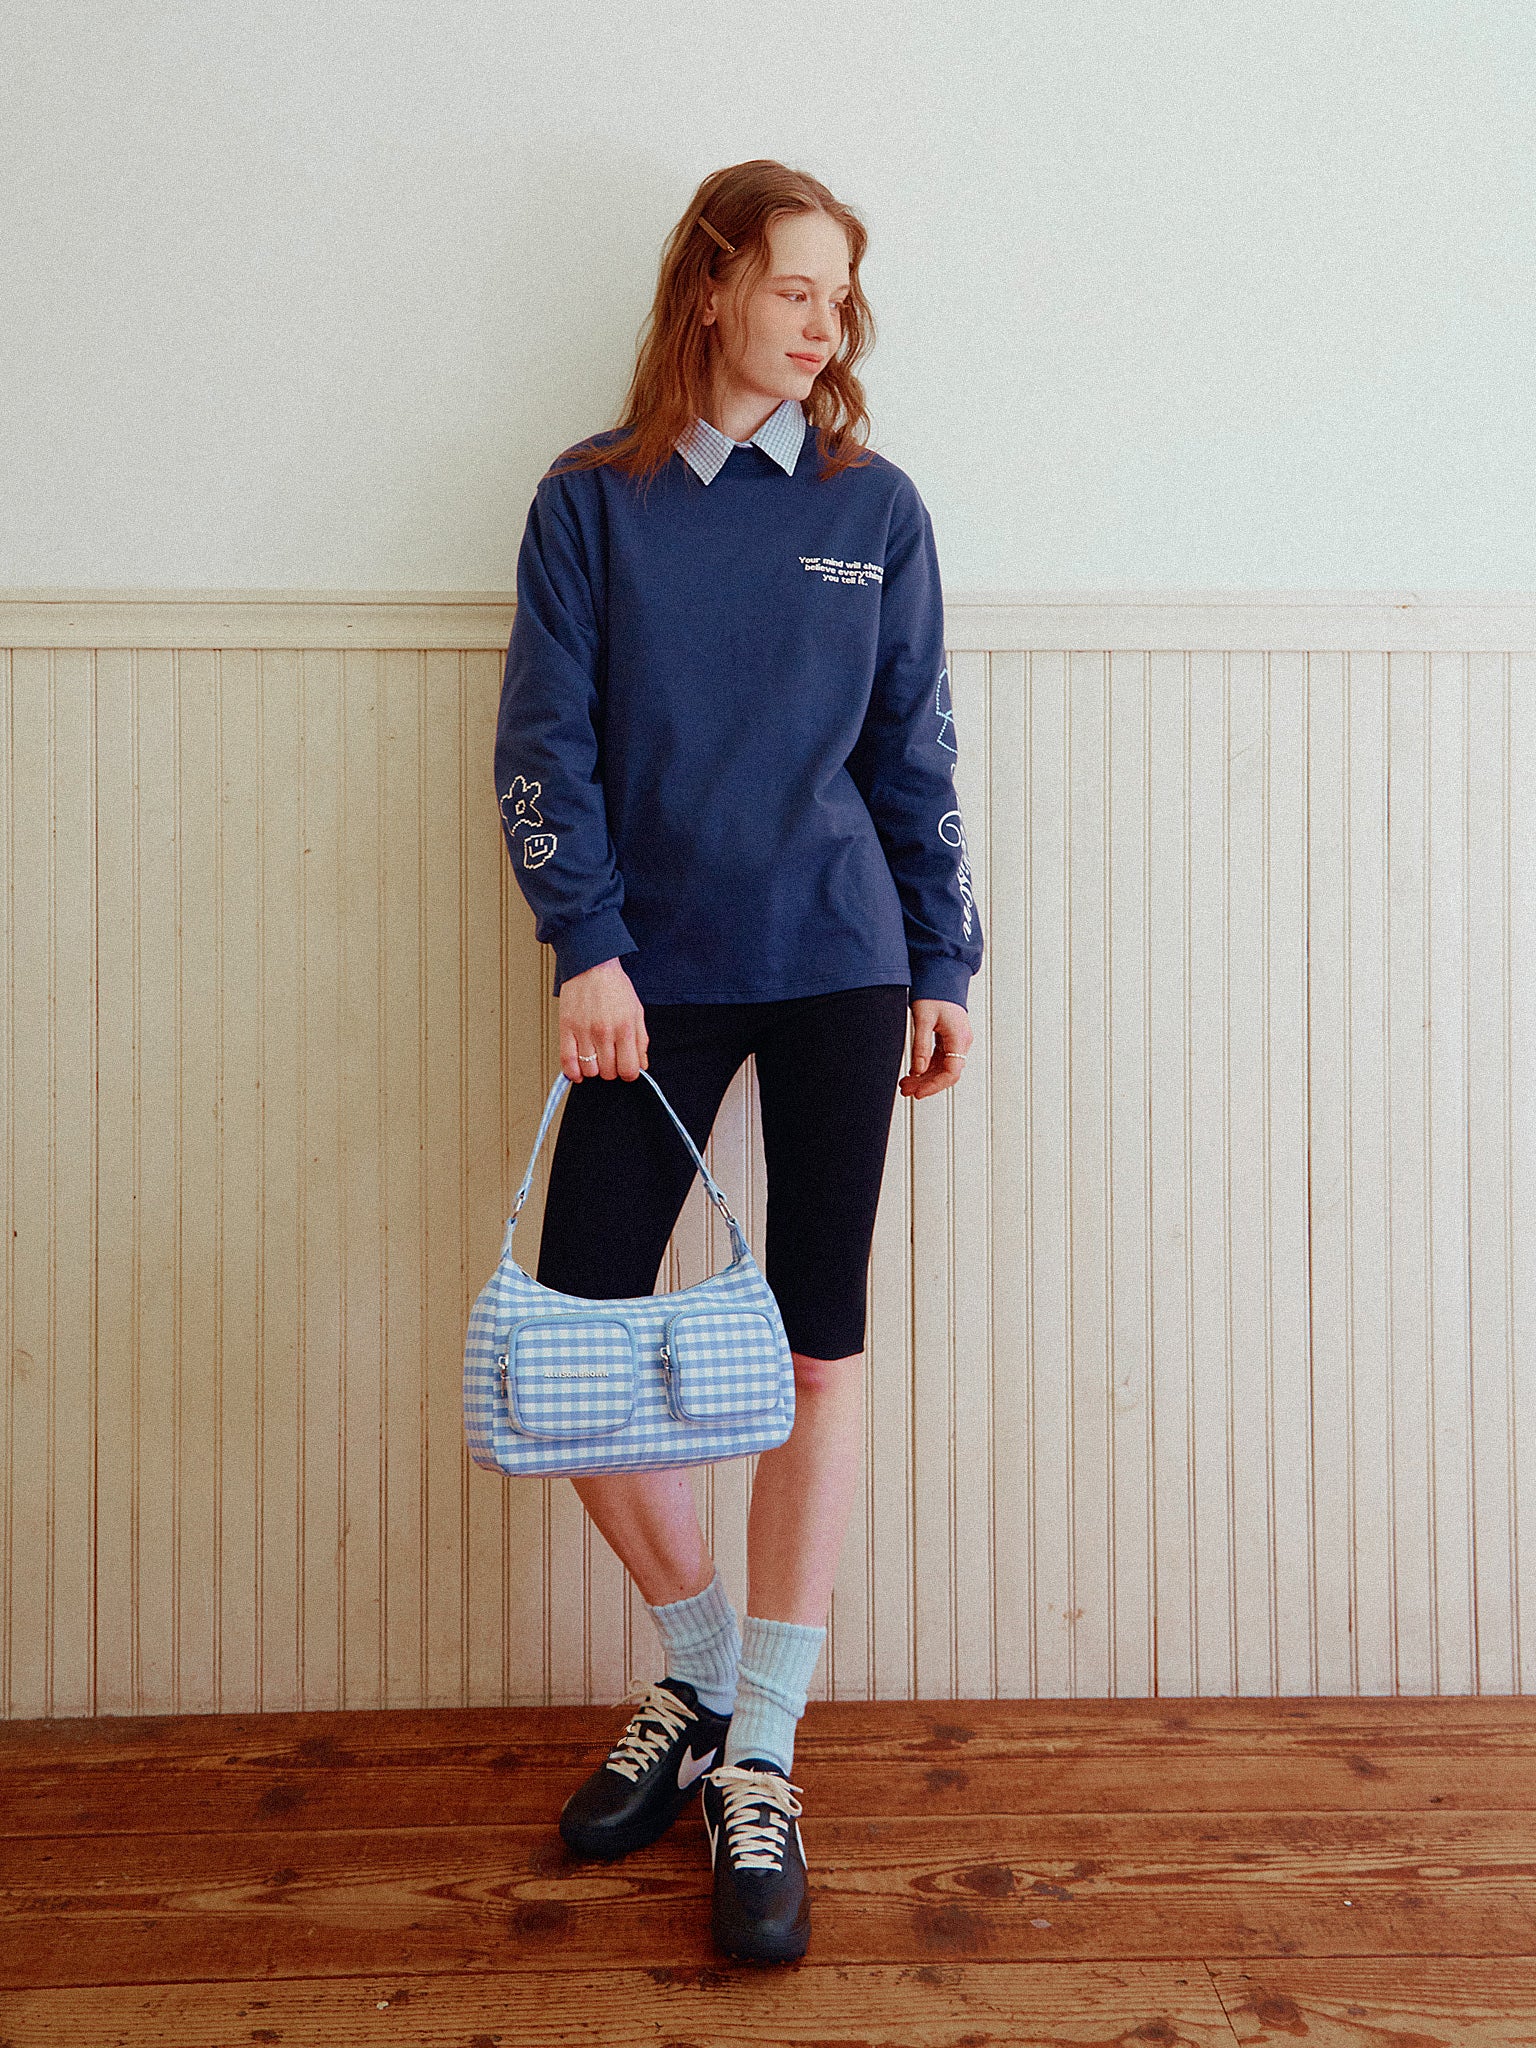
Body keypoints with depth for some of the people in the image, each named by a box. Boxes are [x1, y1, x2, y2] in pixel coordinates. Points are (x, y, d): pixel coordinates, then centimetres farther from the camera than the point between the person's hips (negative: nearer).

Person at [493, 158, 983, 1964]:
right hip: (655, 974, 0)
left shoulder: (875, 506, 7)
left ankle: (761, 1756, 16)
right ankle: (697, 1669, 24)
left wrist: (944, 967, 5)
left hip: (837, 964, 1)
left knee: (817, 1341, 2)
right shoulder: (591, 499, 4)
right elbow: (543, 744, 0)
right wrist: (587, 951, -10)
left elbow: (914, 754, 9)